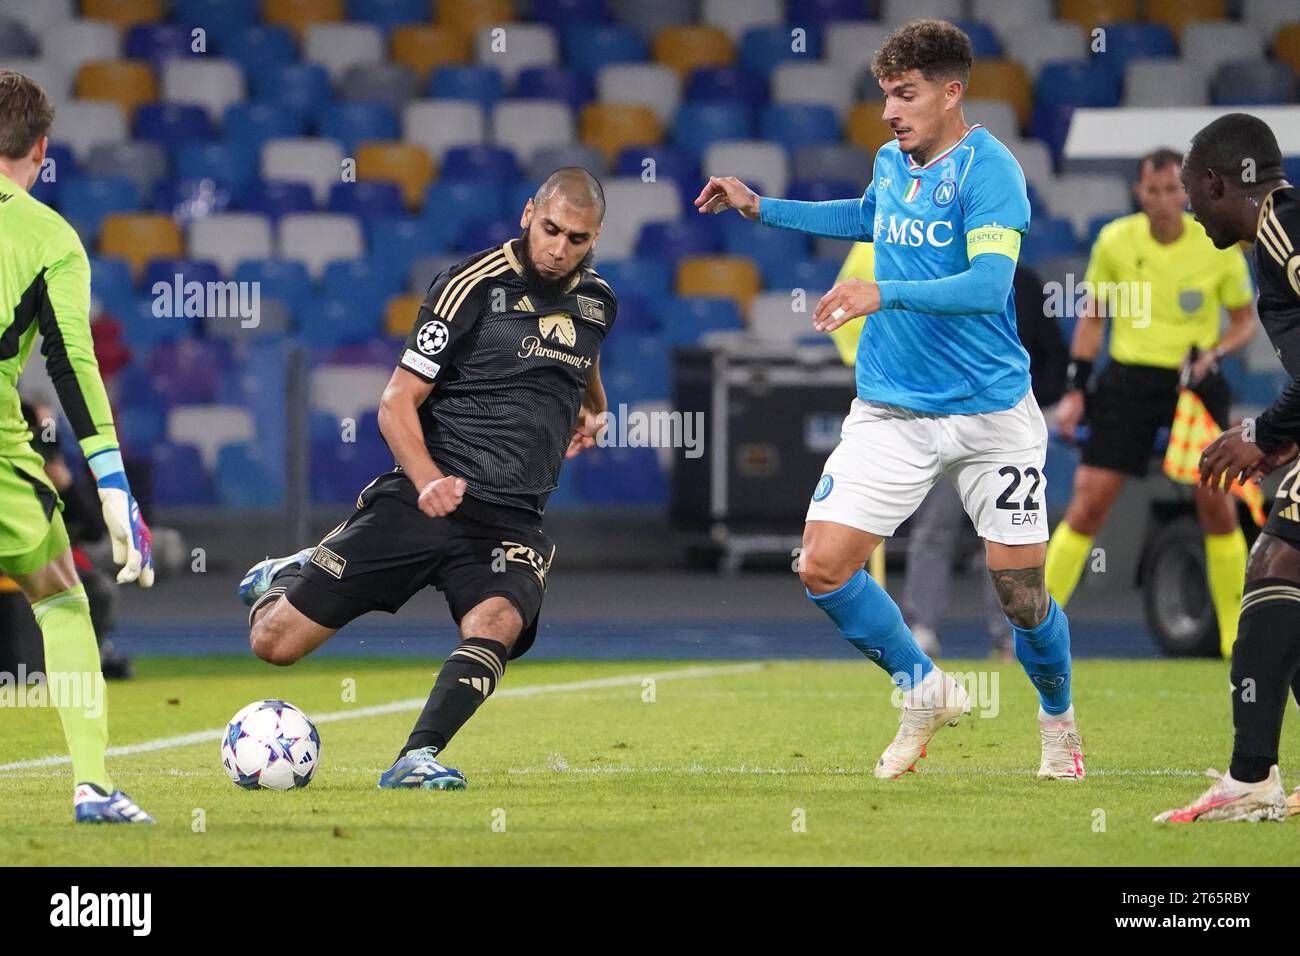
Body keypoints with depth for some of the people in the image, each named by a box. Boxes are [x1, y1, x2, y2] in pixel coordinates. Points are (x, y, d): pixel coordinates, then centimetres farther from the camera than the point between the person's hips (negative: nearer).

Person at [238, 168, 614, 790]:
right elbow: (398, 401, -8)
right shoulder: (475, 285, -7)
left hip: (512, 523, 3)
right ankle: (285, 580, 31)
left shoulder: (597, 301, 11)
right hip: (424, 501, -3)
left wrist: (592, 410, 21)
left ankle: (417, 759, -35)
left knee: (497, 622, -33)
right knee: (275, 644, -4)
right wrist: (429, 482, -24)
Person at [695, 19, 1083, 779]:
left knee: (1021, 594, -1)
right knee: (824, 568, -9)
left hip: (991, 414, -5)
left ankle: (1058, 718, 31)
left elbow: (989, 285, -29)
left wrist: (885, 293, -40)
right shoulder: (891, 162, 6)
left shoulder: (989, 170, -16)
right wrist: (761, 209, 26)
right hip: (893, 412, 5)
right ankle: (925, 689, 15)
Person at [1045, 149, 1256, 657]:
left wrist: (1211, 354, -14)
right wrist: (1075, 390, 4)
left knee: (1217, 505, -4)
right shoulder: (1115, 241, -3)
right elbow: (1092, 317, 9)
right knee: (1089, 503, -7)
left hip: (1194, 383, 0)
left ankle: (1236, 637, 10)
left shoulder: (1219, 248, -6)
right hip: (1129, 380, 0)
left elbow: (1245, 321, 5)